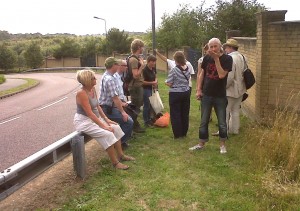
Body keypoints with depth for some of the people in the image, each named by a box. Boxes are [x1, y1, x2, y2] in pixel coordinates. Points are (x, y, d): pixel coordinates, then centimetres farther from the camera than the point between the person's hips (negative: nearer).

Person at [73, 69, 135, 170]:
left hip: (95, 118, 9)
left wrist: (106, 119, 1)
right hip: (84, 121, -9)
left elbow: (97, 106, 9)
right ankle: (115, 162, -12)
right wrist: (103, 126, -26)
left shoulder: (93, 89, 2)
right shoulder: (81, 93, -24)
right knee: (107, 134, -23)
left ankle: (120, 155, 11)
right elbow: (90, 113, -27)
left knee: (116, 128, 0)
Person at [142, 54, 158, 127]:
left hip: (152, 89, 8)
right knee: (147, 105, -1)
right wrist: (152, 83, -18)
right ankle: (146, 121, 11)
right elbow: (143, 81, -20)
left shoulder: (153, 69, 5)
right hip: (146, 89, -8)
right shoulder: (144, 70, -18)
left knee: (150, 105, 15)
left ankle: (149, 119, 28)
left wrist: (155, 82, -2)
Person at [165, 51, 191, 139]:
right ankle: (184, 132, 22)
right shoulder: (187, 68, 0)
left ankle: (177, 134, 7)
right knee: (185, 113, 13)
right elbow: (187, 80, 9)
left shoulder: (173, 70, -17)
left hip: (175, 94, -5)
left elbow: (169, 84, -15)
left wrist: (166, 82, 5)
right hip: (186, 93, 5)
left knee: (175, 114, 5)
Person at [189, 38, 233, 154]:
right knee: (203, 121, 11)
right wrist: (198, 89, 3)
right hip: (206, 95, 3)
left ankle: (222, 144, 25)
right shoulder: (207, 58, 0)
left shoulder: (227, 59, -10)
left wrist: (216, 58, -21)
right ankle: (201, 143, 23)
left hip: (220, 96, -3)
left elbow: (221, 75, -22)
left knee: (222, 122, 8)